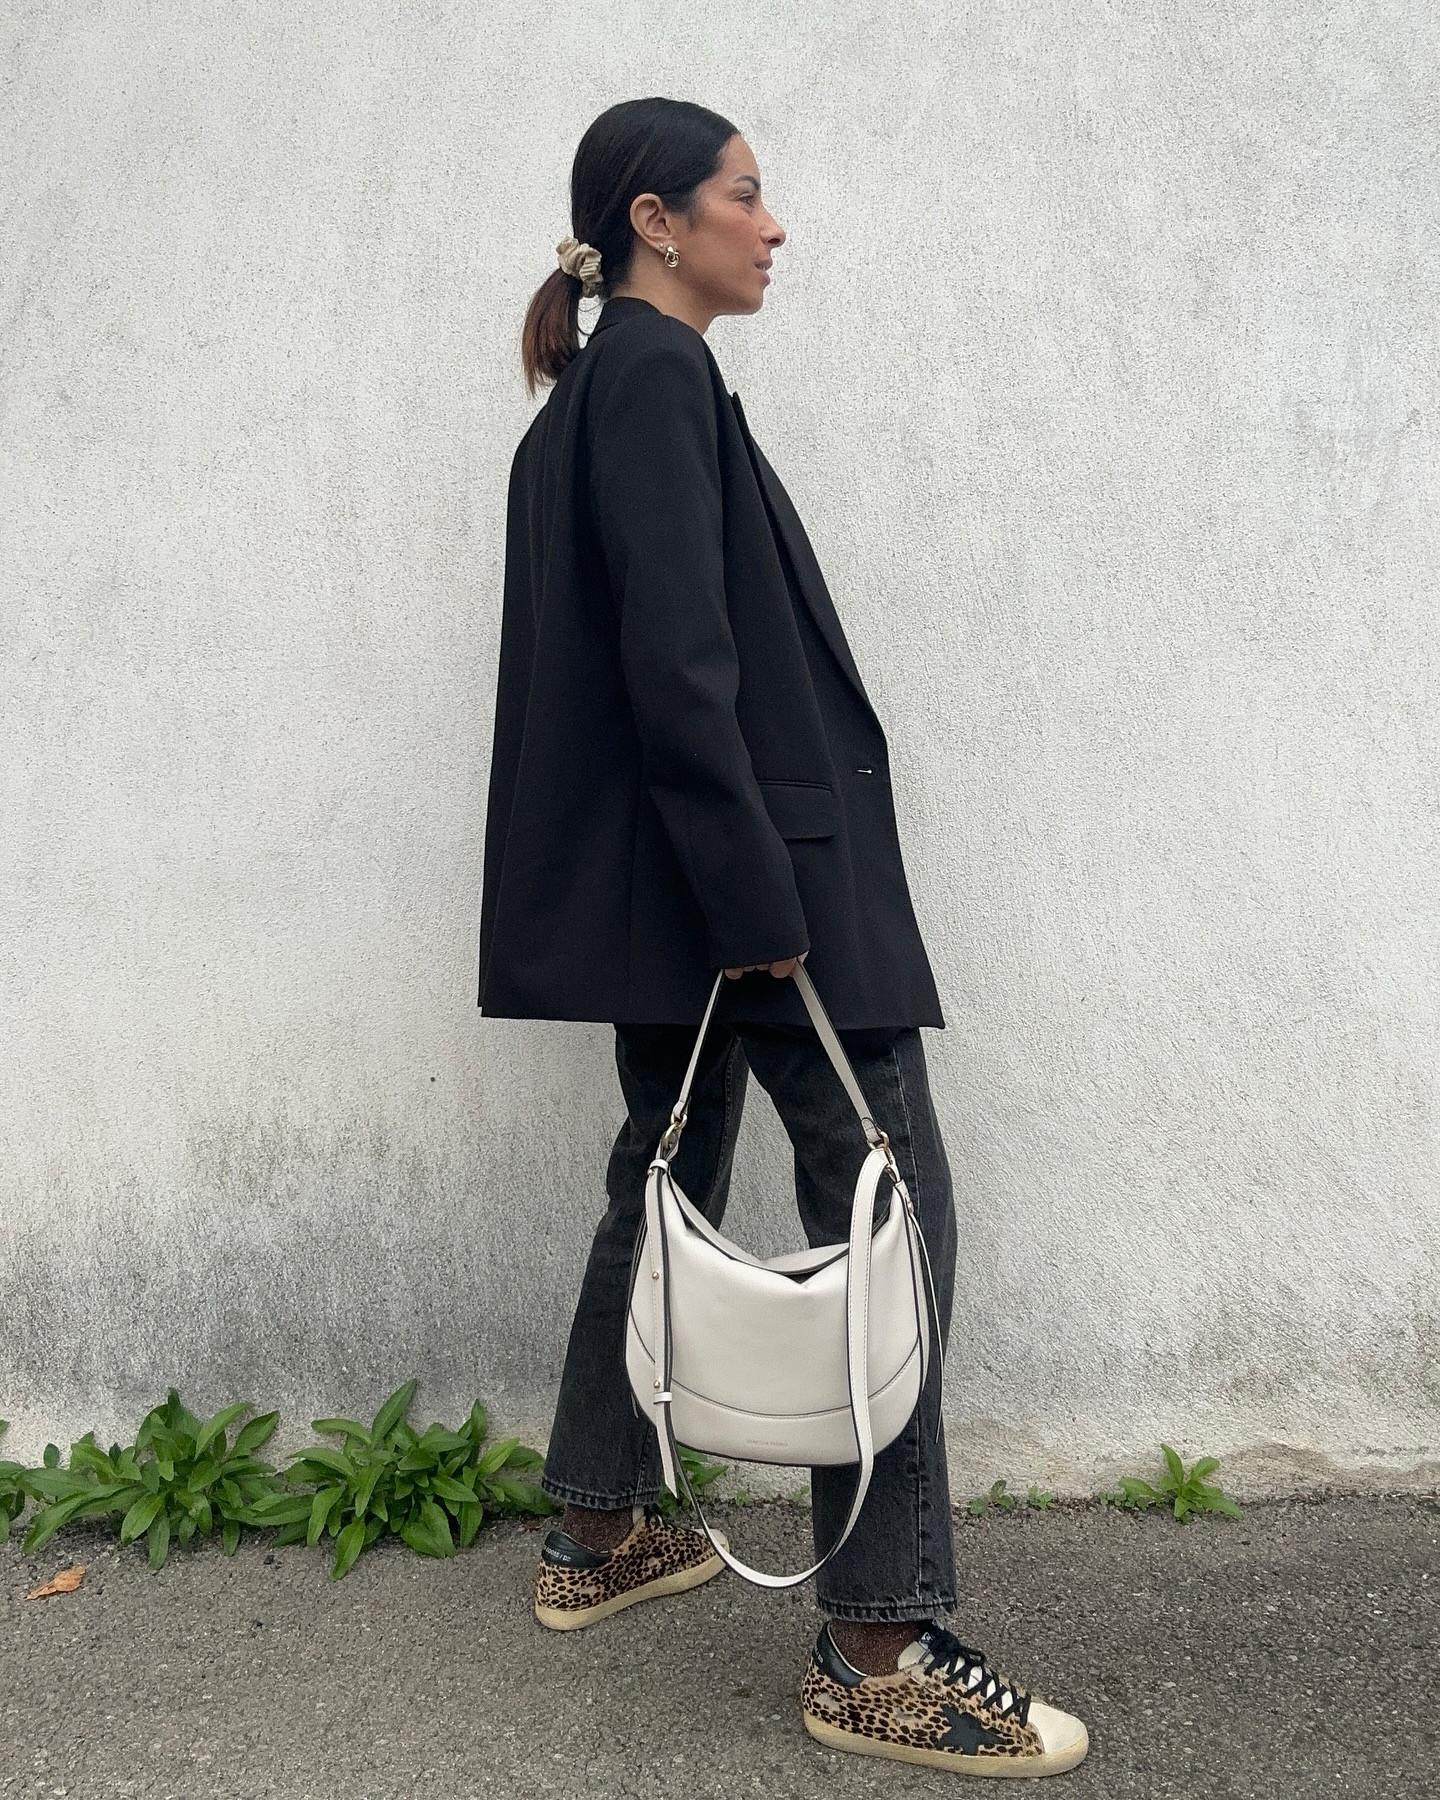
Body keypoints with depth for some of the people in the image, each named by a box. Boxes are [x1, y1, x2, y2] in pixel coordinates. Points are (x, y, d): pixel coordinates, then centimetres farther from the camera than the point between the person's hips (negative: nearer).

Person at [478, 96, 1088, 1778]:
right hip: (755, 865, -11)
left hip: (660, 883, 11)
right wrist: (759, 902, -21)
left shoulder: (599, 390, 20)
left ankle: (598, 1539, 31)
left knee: (668, 1182, 17)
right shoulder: (656, 376, -11)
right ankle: (877, 1651, 1)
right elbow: (680, 663, -21)